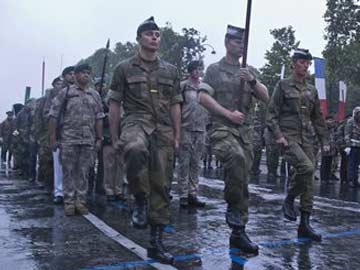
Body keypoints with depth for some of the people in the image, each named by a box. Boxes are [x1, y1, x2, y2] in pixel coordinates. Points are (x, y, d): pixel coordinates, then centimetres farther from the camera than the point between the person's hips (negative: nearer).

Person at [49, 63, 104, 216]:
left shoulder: (95, 95, 12)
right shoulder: (65, 93, 2)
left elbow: (99, 118, 12)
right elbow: (53, 116, 0)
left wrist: (99, 138, 6)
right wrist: (52, 138, -5)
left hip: (89, 141, 3)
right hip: (68, 140, -3)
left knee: (83, 173, 6)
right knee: (68, 172, 2)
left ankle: (80, 202, 14)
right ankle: (69, 202, 11)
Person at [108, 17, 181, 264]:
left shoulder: (170, 70, 13)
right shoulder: (125, 68, 6)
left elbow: (175, 105, 13)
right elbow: (114, 104, 6)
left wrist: (177, 136, 6)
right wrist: (114, 137, 2)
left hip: (163, 129, 3)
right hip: (136, 122, -3)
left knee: (160, 185, 2)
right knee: (135, 150, -40)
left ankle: (156, 242, 12)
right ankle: (140, 200, -14)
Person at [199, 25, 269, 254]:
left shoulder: (250, 71, 18)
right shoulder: (215, 69, 6)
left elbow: (266, 98, 9)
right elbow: (204, 97, -5)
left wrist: (252, 81, -8)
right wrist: (228, 114, -14)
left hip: (246, 131, 5)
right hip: (222, 128, -5)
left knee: (243, 178, 4)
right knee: (237, 157, -36)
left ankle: (239, 233, 12)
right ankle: (233, 207, -17)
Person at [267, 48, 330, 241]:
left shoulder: (312, 90, 17)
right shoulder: (283, 85, 2)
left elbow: (317, 118, 21)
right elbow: (272, 113, -3)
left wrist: (324, 140, 14)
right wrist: (278, 134, -15)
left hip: (306, 138, 6)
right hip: (288, 137, -6)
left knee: (309, 181, 1)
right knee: (306, 167, -27)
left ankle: (304, 225, 9)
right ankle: (289, 200, -2)